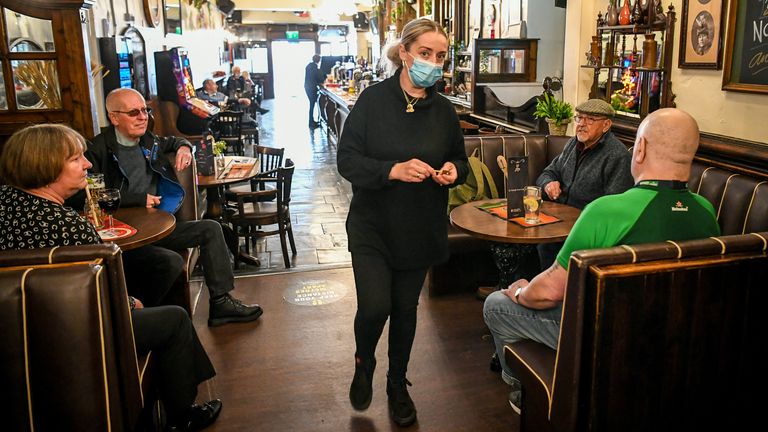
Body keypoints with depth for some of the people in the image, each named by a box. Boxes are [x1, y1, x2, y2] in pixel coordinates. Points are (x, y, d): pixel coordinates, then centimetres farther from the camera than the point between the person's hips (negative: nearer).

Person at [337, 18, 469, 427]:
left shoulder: (444, 110, 1)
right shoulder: (373, 100, -10)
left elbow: (459, 159, 13)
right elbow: (347, 159, -12)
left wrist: (453, 170, -11)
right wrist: (393, 170, -27)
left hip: (420, 230, 3)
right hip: (373, 226, -3)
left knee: (406, 309, 13)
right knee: (374, 306, -10)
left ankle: (398, 384, 36)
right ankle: (363, 364, 26)